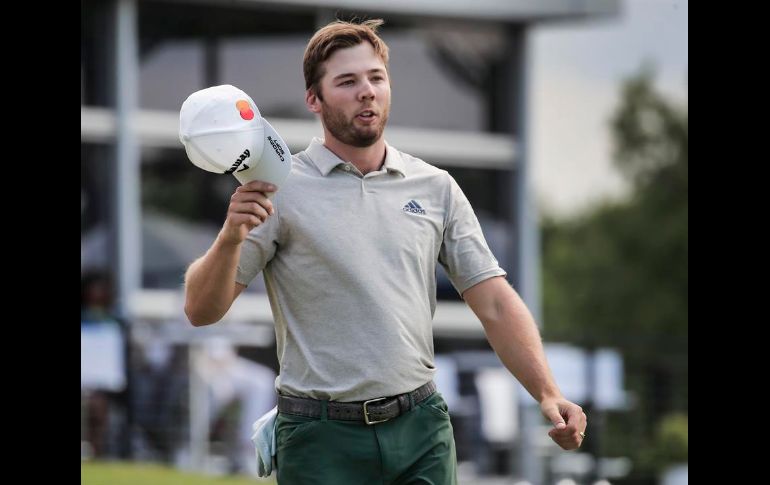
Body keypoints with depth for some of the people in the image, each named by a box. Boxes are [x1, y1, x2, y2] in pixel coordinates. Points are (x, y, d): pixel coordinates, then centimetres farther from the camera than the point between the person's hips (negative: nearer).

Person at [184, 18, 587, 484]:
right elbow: (201, 310, -6)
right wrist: (230, 238, -26)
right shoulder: (279, 191, -3)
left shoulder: (436, 188, 9)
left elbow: (495, 302, 7)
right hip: (324, 437, -3)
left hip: (422, 429, 3)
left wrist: (548, 393, -7)